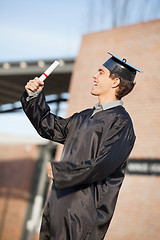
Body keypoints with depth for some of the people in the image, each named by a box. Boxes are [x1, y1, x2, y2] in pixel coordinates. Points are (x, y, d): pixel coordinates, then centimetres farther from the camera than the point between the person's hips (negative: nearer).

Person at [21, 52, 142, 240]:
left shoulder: (120, 122, -11)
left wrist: (59, 170, -15)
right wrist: (35, 96, 14)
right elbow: (51, 128, 24)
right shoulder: (86, 117, 15)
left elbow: (103, 165, -21)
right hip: (62, 203, 8)